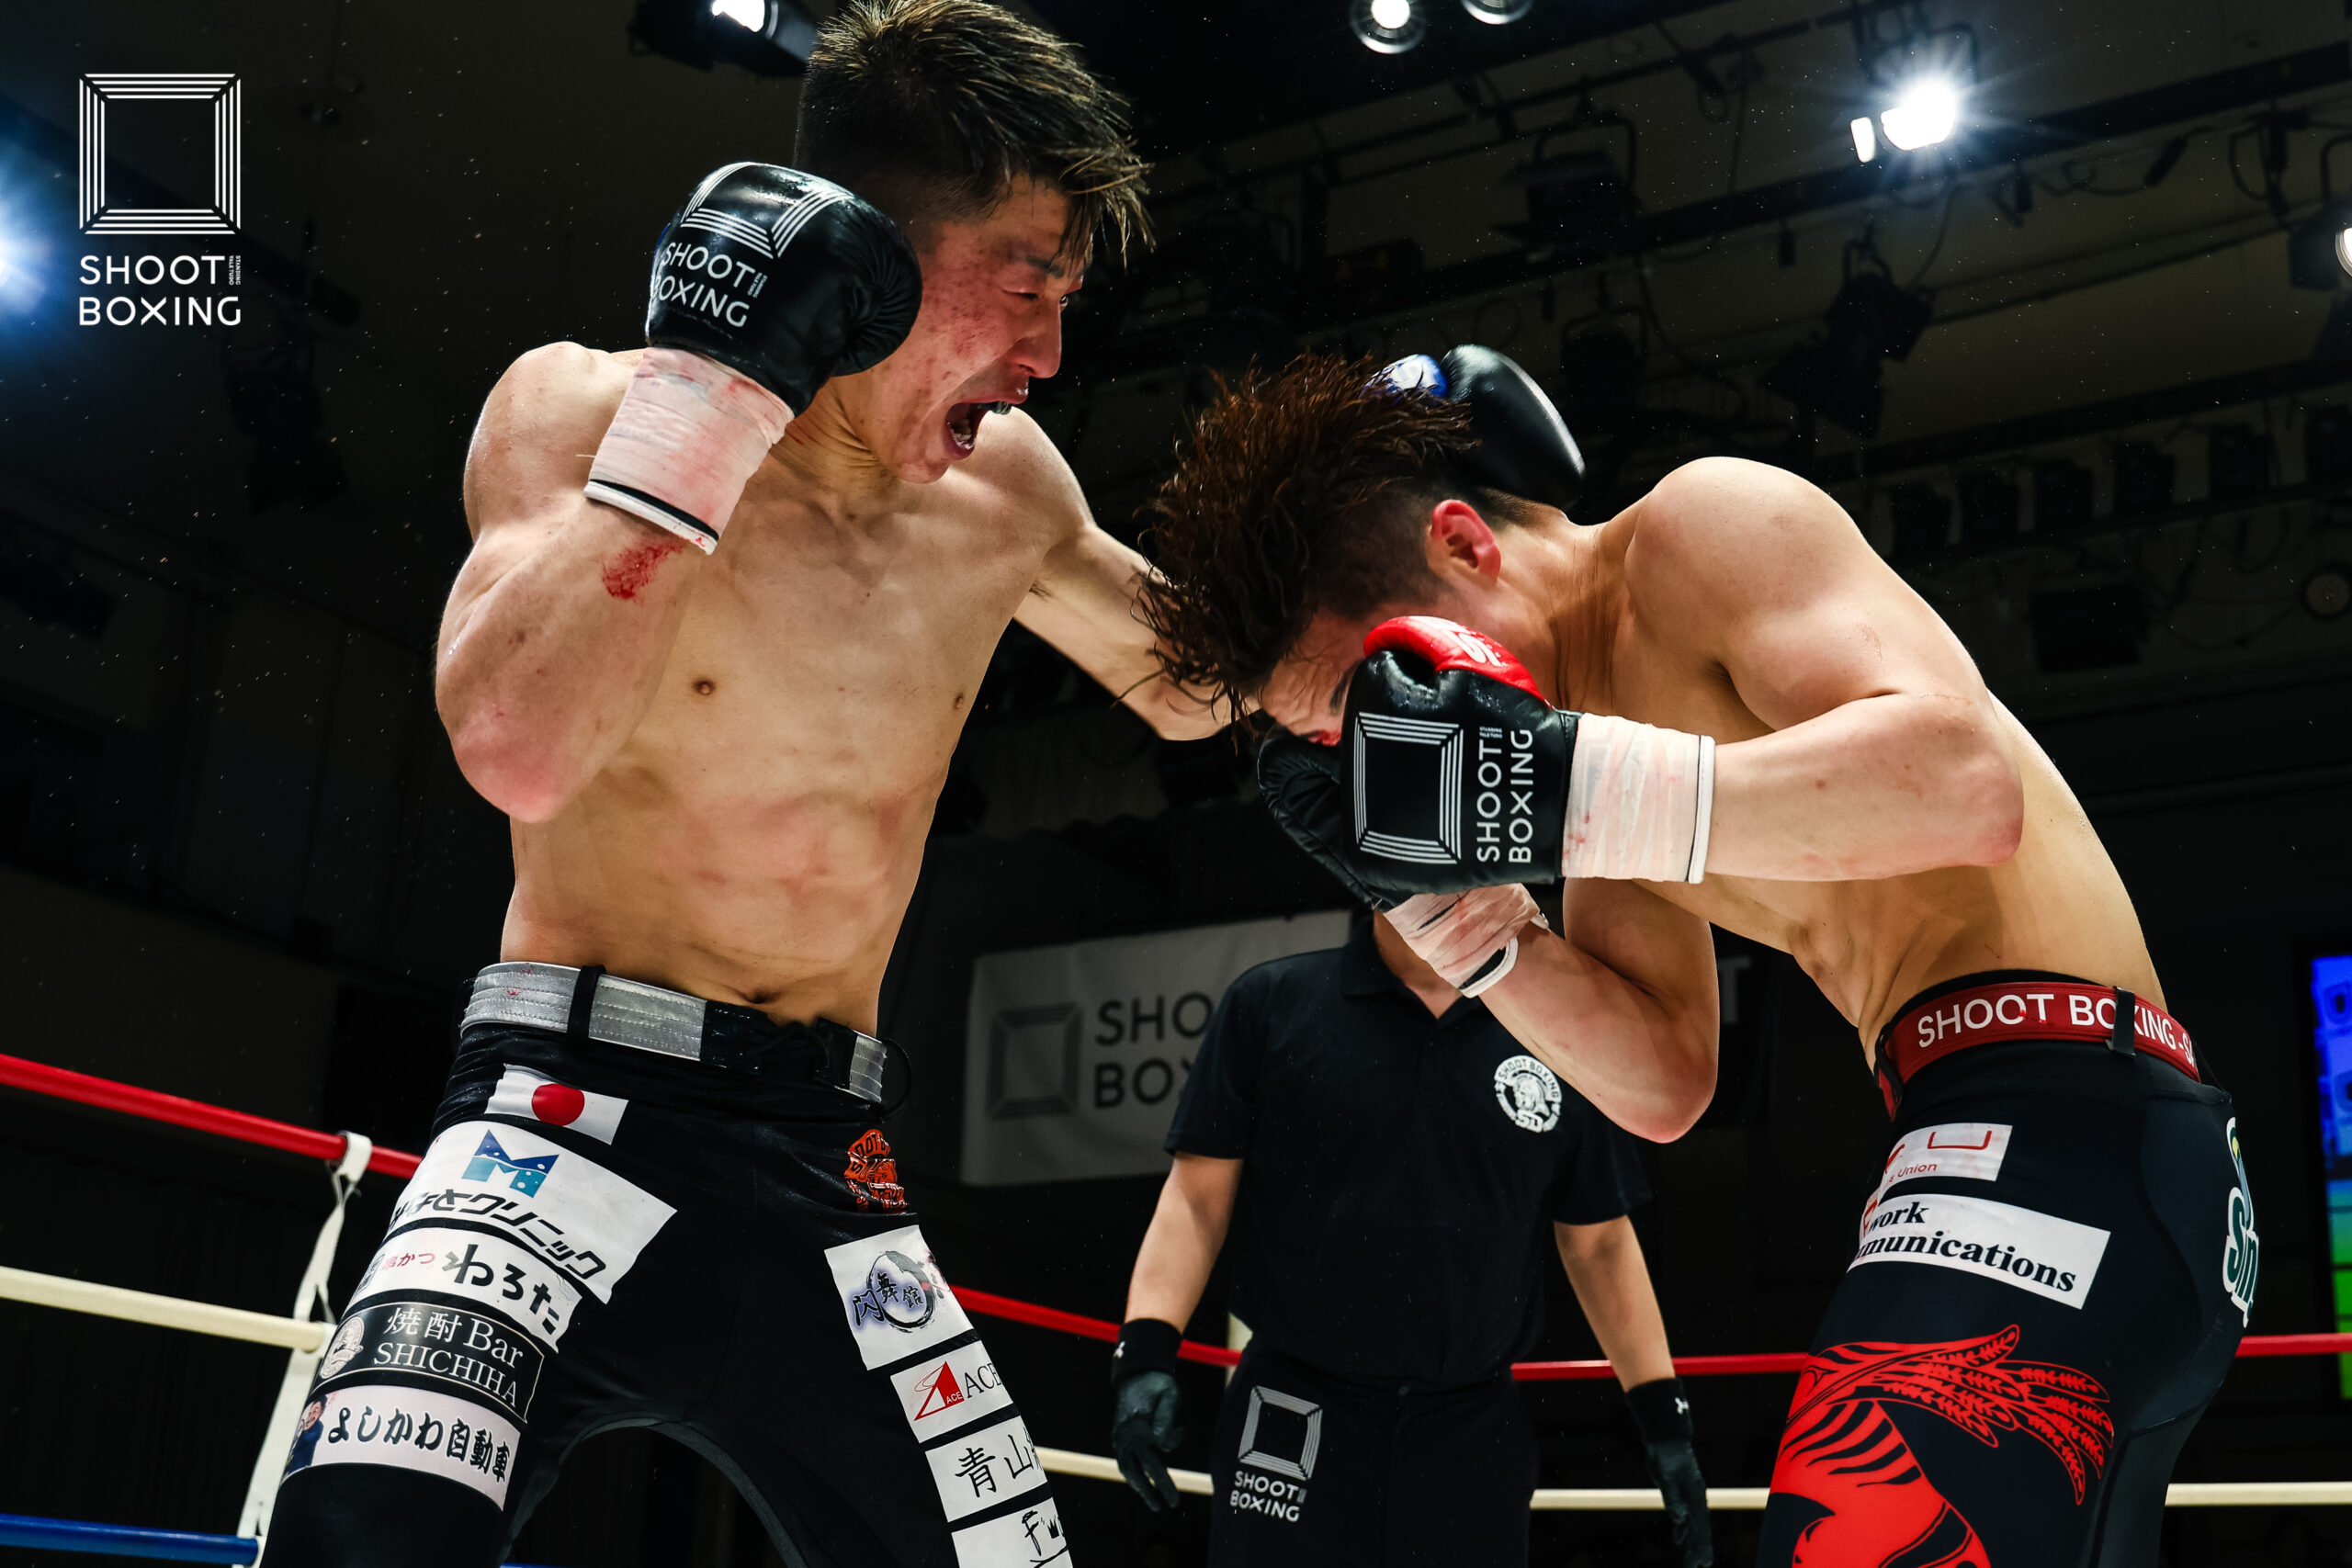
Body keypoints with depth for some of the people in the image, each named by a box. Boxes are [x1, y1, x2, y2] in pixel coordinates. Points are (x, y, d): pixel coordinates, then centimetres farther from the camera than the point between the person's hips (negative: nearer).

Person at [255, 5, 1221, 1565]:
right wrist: (717, 381, -24)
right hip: (571, 1107, -5)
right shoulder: (584, 409, -6)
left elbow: (1189, 685, 26)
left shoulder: (1004, 489, 7)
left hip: (828, 1167, 5)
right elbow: (520, 747, -26)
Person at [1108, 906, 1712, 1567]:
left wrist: (1665, 1420, 9)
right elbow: (1198, 1196, -1)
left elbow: (1599, 1241, 11)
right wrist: (1146, 1351, -14)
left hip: (1475, 1443, 2)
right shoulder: (1270, 1004, 0)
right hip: (1293, 1423, -2)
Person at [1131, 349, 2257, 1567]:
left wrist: (1568, 787, -30)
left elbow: (1964, 781, -25)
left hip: (2061, 1102, -10)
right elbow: (1662, 1083, 14)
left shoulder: (1705, 527, -7)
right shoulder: (1585, 707, 18)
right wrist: (1458, 915, -1)